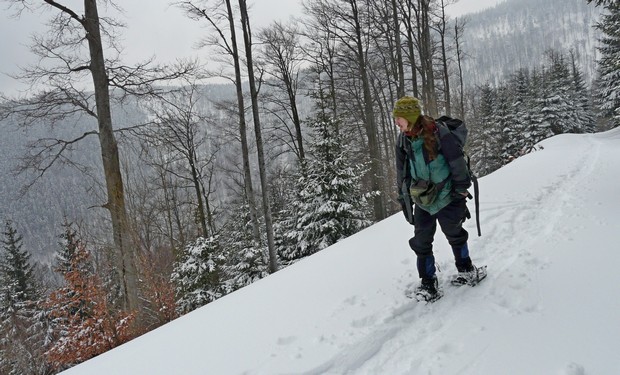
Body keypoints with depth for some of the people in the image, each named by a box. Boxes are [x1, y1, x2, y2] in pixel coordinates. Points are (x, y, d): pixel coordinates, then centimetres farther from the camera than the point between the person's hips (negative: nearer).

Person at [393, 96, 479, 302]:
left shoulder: (436, 132, -18)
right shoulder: (403, 140, 0)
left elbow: (457, 160, -13)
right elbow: (402, 172, 10)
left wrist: (461, 187, -10)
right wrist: (404, 197, 12)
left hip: (446, 195, -5)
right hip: (421, 199, 5)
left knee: (454, 234, 12)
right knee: (421, 242, 3)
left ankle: (466, 269, 35)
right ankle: (428, 282, 16)